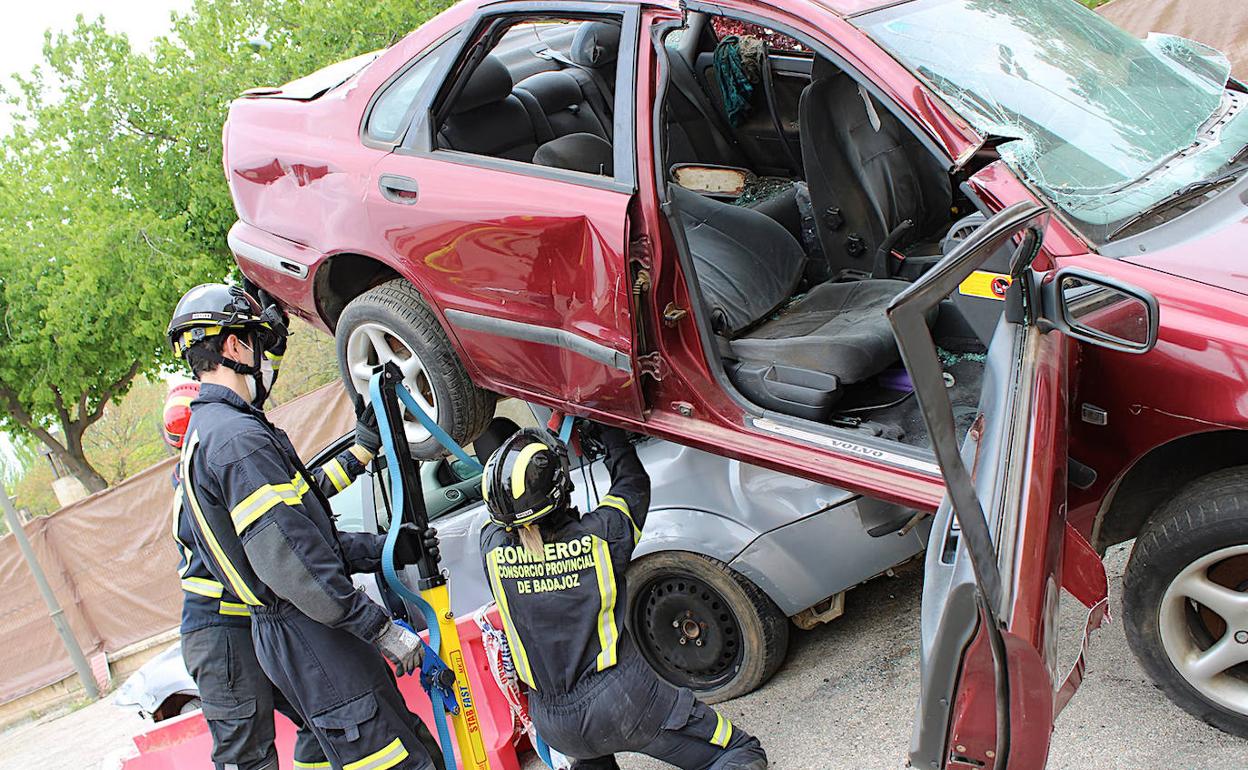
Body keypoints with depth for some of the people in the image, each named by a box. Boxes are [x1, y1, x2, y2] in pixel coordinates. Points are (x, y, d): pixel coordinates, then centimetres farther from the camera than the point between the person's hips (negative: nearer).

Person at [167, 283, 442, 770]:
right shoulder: (237, 437, -17)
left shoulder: (204, 436, 18)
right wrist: (381, 628, -19)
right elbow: (289, 561, -25)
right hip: (311, 638, -10)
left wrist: (388, 551, 12)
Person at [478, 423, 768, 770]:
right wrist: (611, 438, 24)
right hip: (623, 702, -4)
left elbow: (498, 513, 17)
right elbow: (634, 483, 7)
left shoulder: (493, 547, -9)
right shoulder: (598, 535, -14)